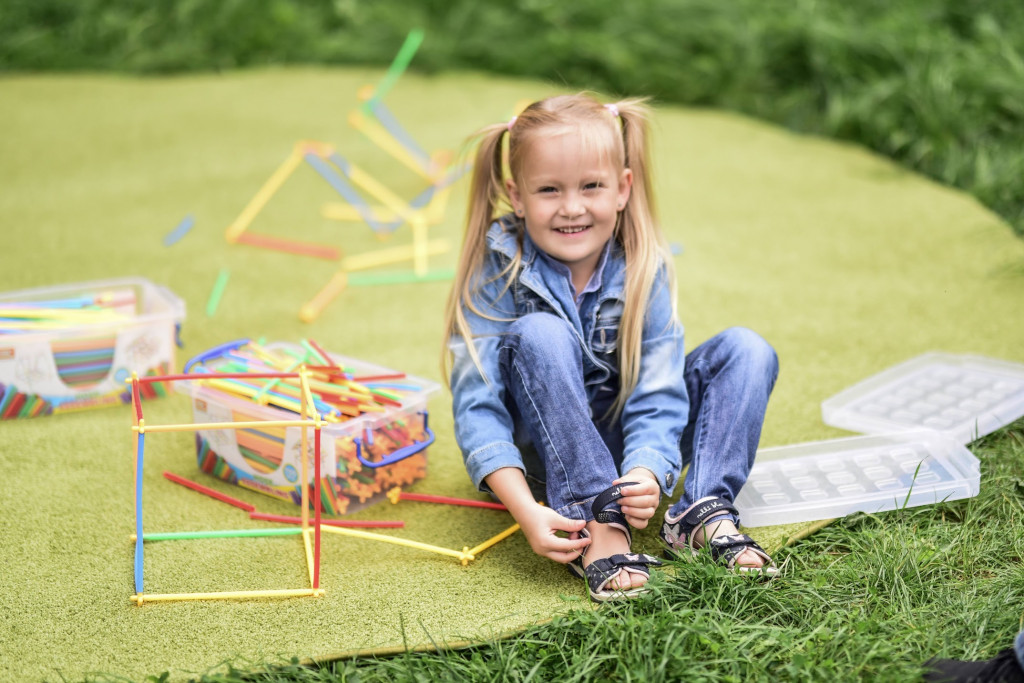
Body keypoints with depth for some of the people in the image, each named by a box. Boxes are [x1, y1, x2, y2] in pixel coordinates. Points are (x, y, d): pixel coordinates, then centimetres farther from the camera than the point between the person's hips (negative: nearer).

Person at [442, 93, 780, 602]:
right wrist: (525, 511, -38)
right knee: (539, 335, -32)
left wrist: (645, 474, -42)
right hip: (544, 452, -3)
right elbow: (476, 406, -25)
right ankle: (596, 527, -39)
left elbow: (655, 397, -19)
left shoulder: (643, 271, -14)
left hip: (621, 439, 3)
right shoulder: (498, 270, -20)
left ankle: (703, 513, -27)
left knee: (746, 350, -13)